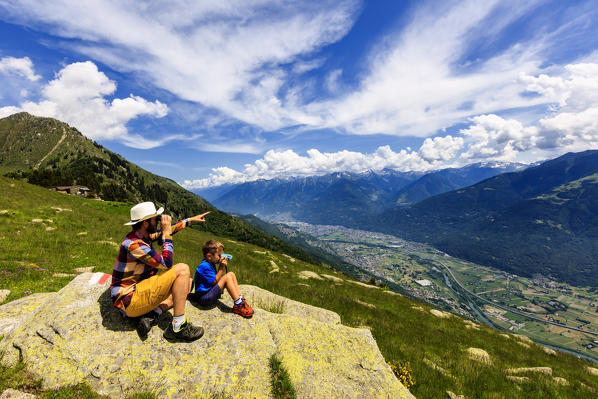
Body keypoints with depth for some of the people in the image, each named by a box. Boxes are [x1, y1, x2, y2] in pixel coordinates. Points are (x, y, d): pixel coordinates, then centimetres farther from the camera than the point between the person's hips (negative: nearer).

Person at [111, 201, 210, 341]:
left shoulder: (144, 236, 5)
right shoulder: (133, 244, -23)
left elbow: (169, 230, 22)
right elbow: (166, 263, -24)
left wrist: (190, 220, 23)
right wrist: (166, 233, -19)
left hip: (139, 290, 10)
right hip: (128, 301, -10)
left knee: (188, 282, 11)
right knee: (182, 269, -20)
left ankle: (152, 315, -5)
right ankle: (178, 328, -16)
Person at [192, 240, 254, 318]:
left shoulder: (211, 264, 10)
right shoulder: (204, 266, -22)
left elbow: (217, 277, 11)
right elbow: (214, 281, -18)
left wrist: (222, 267, -2)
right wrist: (221, 267, -16)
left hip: (210, 292, 10)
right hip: (204, 298, -10)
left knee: (231, 274, 1)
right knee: (227, 277, -24)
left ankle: (241, 299, -4)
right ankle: (238, 305, -20)